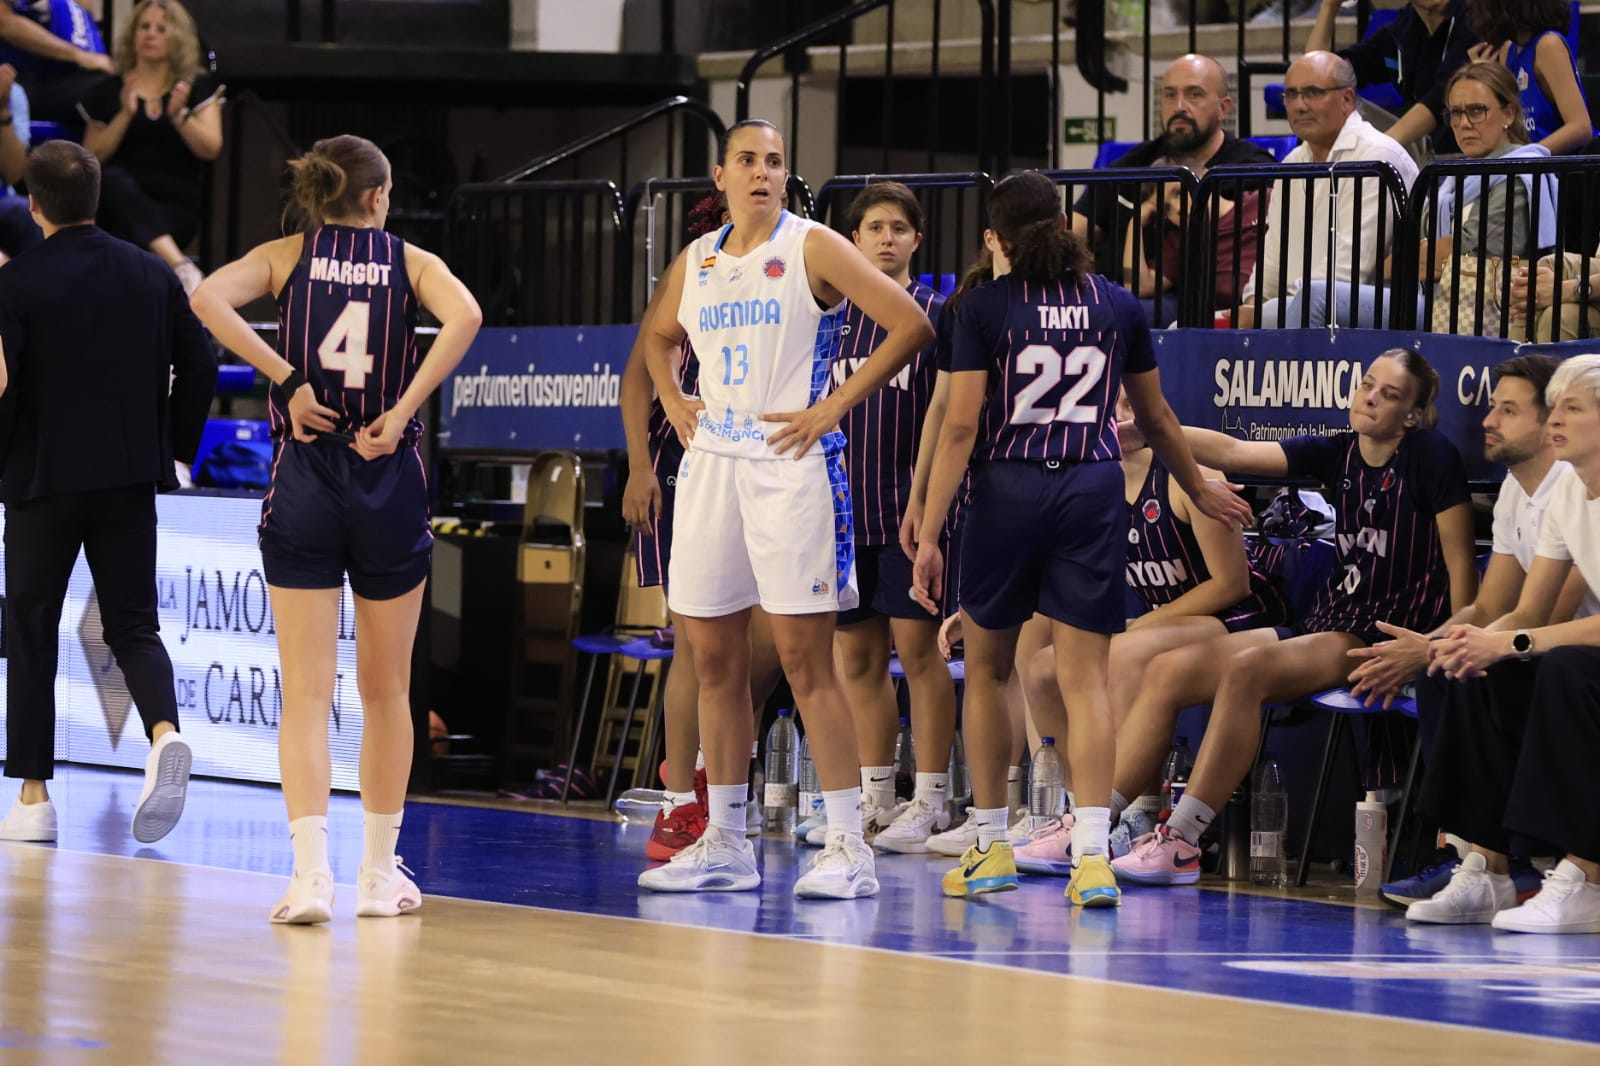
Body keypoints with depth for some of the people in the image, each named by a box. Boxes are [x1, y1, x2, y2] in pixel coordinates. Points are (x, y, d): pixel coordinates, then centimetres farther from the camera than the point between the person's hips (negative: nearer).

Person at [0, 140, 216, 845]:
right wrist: (176, 450, 14)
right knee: (133, 624, 8)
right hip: (130, 479, 3)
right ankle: (164, 731, -21)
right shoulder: (151, 275, 4)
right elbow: (200, 365, 4)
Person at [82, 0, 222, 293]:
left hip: (177, 204, -1)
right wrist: (125, 115, -7)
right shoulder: (110, 92, 14)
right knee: (115, 179, -38)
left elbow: (211, 149, 0)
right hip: (122, 201, 1)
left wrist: (180, 115, -16)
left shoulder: (197, 87, 13)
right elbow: (91, 157, 5)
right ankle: (180, 266, -51)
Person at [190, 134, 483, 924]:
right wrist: (402, 411, -14)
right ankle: (379, 873, 18)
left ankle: (310, 873, -14)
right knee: (385, 690, 13)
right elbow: (463, 316, -17)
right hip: (391, 480, 0)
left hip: (304, 479, 0)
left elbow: (208, 298, -13)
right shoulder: (412, 261, 5)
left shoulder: (288, 255, 6)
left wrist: (288, 380, -11)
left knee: (306, 694, -1)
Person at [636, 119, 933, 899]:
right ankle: (724, 844, 16)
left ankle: (848, 847, -6)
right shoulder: (696, 262, 13)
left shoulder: (811, 249, -4)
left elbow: (910, 325, -11)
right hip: (710, 464, 6)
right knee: (715, 660, 8)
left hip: (789, 464, -6)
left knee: (805, 660, -9)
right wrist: (672, 402, 14)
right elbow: (660, 337, 33)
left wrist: (832, 407, -13)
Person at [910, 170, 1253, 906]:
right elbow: (1155, 416, 19)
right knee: (1084, 678, -1)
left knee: (986, 669, 16)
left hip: (1005, 489, -2)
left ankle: (991, 847, 21)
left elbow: (960, 425, -8)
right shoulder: (1117, 306, 7)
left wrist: (929, 534, -6)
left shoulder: (986, 307, -3)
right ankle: (1092, 855, -14)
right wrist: (1198, 490, 35)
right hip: (1092, 489, 2)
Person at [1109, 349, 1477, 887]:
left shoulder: (1432, 457, -6)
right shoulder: (1338, 453, 10)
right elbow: (1233, 453, 3)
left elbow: (1461, 565, -9)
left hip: (1389, 640, -8)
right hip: (1325, 627, 8)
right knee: (1169, 671, -3)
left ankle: (1181, 843, -30)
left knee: (1248, 669, -30)